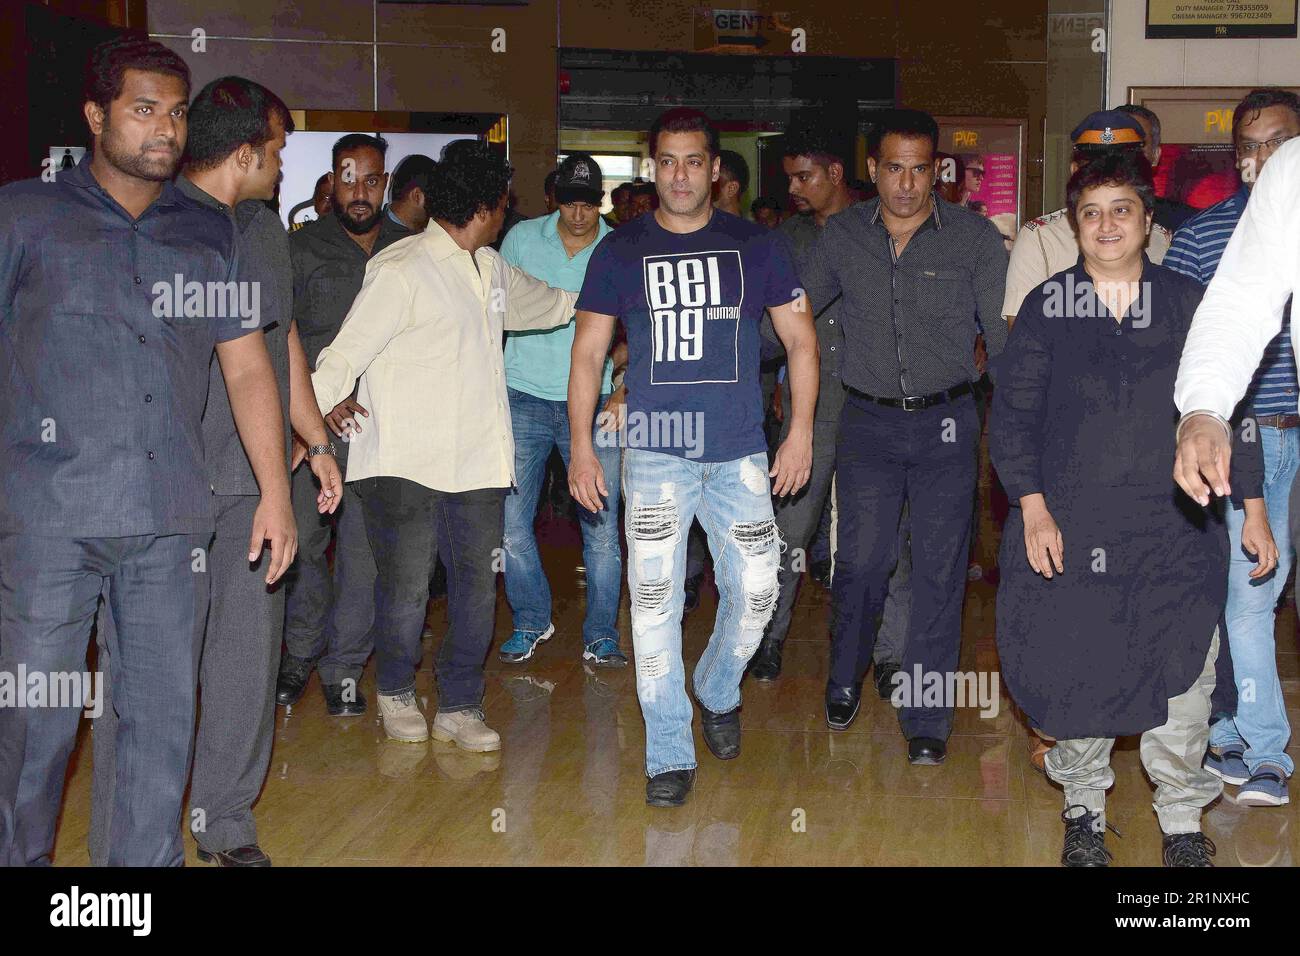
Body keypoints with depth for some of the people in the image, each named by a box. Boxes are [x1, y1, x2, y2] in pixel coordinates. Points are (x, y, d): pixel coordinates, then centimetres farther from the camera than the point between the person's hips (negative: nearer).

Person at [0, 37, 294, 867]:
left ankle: (149, 859, 19)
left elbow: (247, 365, 14)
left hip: (172, 518, 3)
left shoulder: (211, 235, 14)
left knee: (164, 719, 6)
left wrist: (275, 492, 8)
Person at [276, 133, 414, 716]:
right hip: (313, 421, -1)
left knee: (364, 548, 1)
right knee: (302, 539, -2)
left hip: (385, 421, 1)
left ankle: (343, 669, 12)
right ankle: (299, 653, 19)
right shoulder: (303, 248, 5)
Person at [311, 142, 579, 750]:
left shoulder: (490, 270, 16)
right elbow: (345, 357, -11)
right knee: (406, 589, -5)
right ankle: (395, 694, 20)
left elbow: (541, 303, 38)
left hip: (476, 462, 7)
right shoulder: (399, 271, -9)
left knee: (477, 586, 4)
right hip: (406, 464, -7)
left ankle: (459, 708, 17)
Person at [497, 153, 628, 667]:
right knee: (510, 522, 1)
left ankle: (601, 636, 12)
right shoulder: (522, 238, 5)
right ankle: (531, 622, 21)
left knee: (602, 527, -2)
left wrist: (623, 393, -8)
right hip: (524, 397, 1)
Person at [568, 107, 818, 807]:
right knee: (655, 601, -5)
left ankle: (717, 692, 34)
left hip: (740, 453, 1)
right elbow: (587, 354, 8)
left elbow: (800, 339, 10)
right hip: (655, 452, -1)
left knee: (754, 592, 3)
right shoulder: (620, 252, 5)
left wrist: (801, 432, 2)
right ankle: (669, 755, 5)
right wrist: (581, 446, 1)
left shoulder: (755, 247, 6)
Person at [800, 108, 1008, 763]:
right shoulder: (842, 235, 4)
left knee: (939, 570, 0)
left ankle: (925, 718, 11)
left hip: (946, 421, -1)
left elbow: (1003, 334, -1)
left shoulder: (975, 236, -2)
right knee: (861, 560, 2)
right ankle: (845, 680, 29)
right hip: (868, 420, 1)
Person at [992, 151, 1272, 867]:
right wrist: (1033, 509, -7)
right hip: (1068, 530, 0)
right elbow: (1012, 411, 2)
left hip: (1176, 533, 1)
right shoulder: (1046, 308, 4)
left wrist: (1254, 511, 8)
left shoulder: (1190, 305, 6)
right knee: (1071, 670, 5)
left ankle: (1182, 820, 20)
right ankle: (1083, 808, 27)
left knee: (1182, 678, 0)